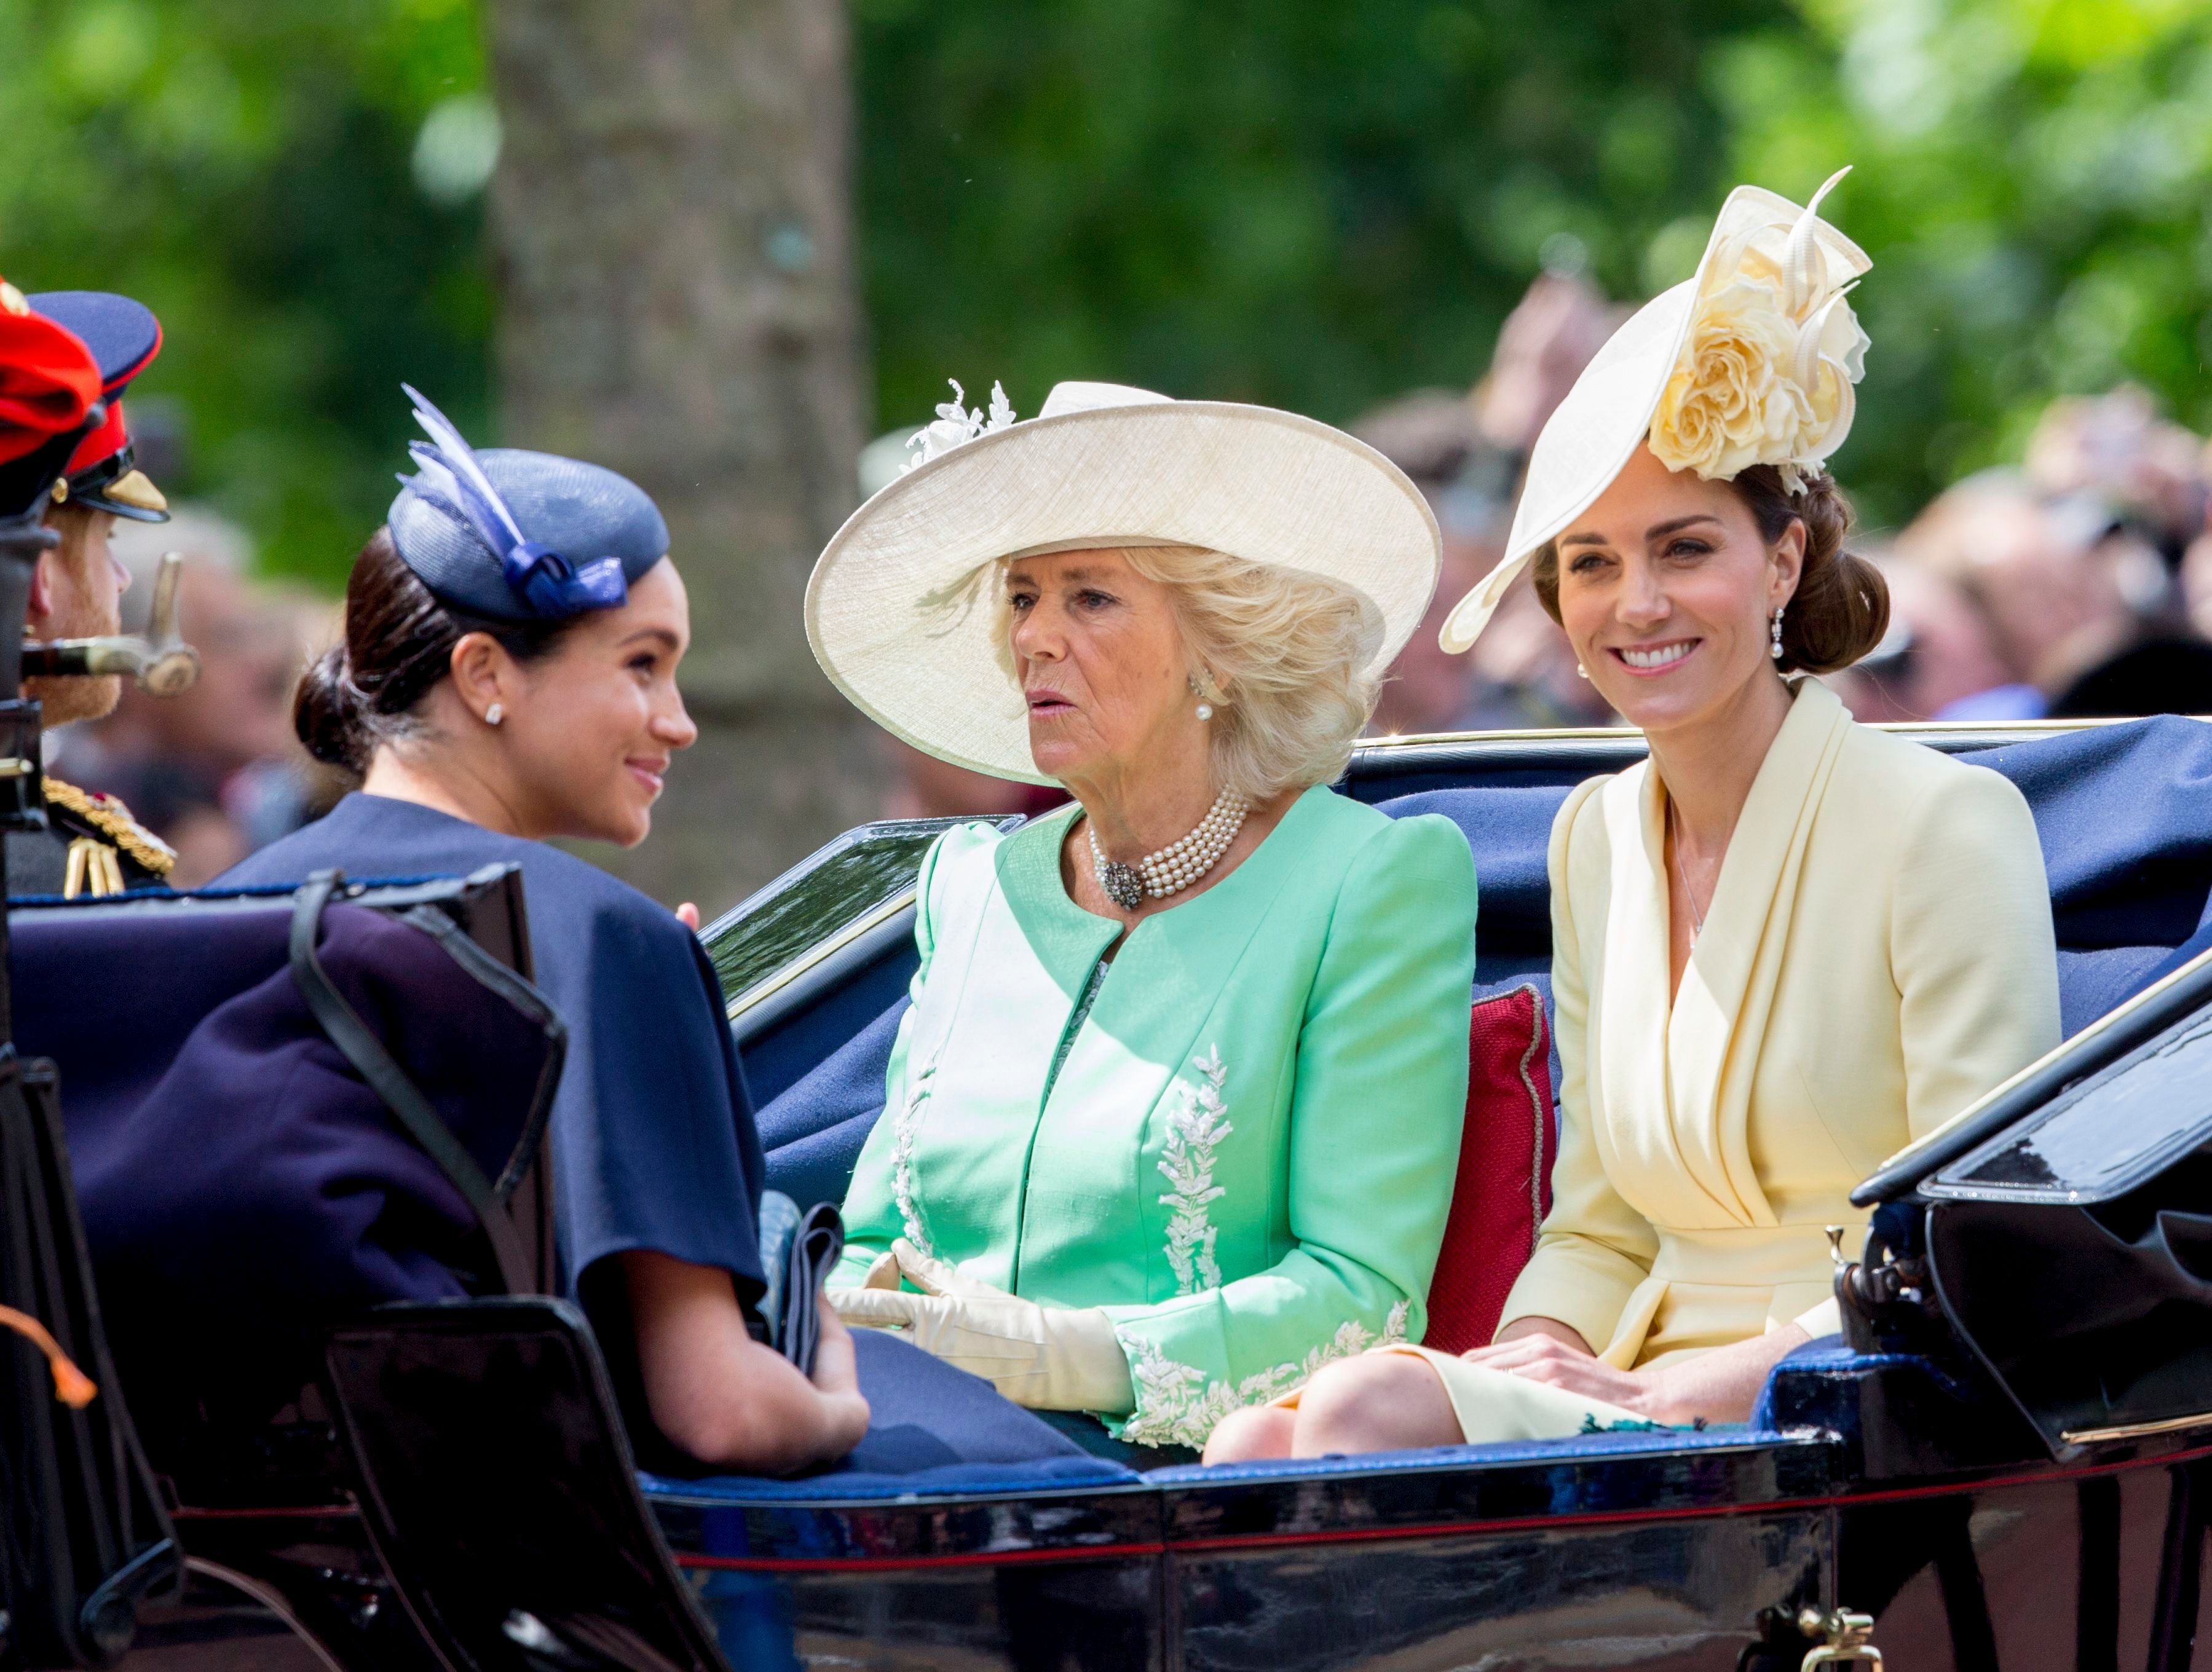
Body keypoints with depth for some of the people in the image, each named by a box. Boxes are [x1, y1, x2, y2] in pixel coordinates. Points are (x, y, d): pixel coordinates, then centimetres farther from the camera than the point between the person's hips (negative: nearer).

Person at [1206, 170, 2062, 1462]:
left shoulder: (1943, 825, -6)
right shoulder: (1598, 838, 16)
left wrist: (1686, 1388, -18)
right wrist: (1531, 1363, -3)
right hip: (1639, 1403, 6)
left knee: (1371, 1413, -30)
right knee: (1262, 1446, -25)